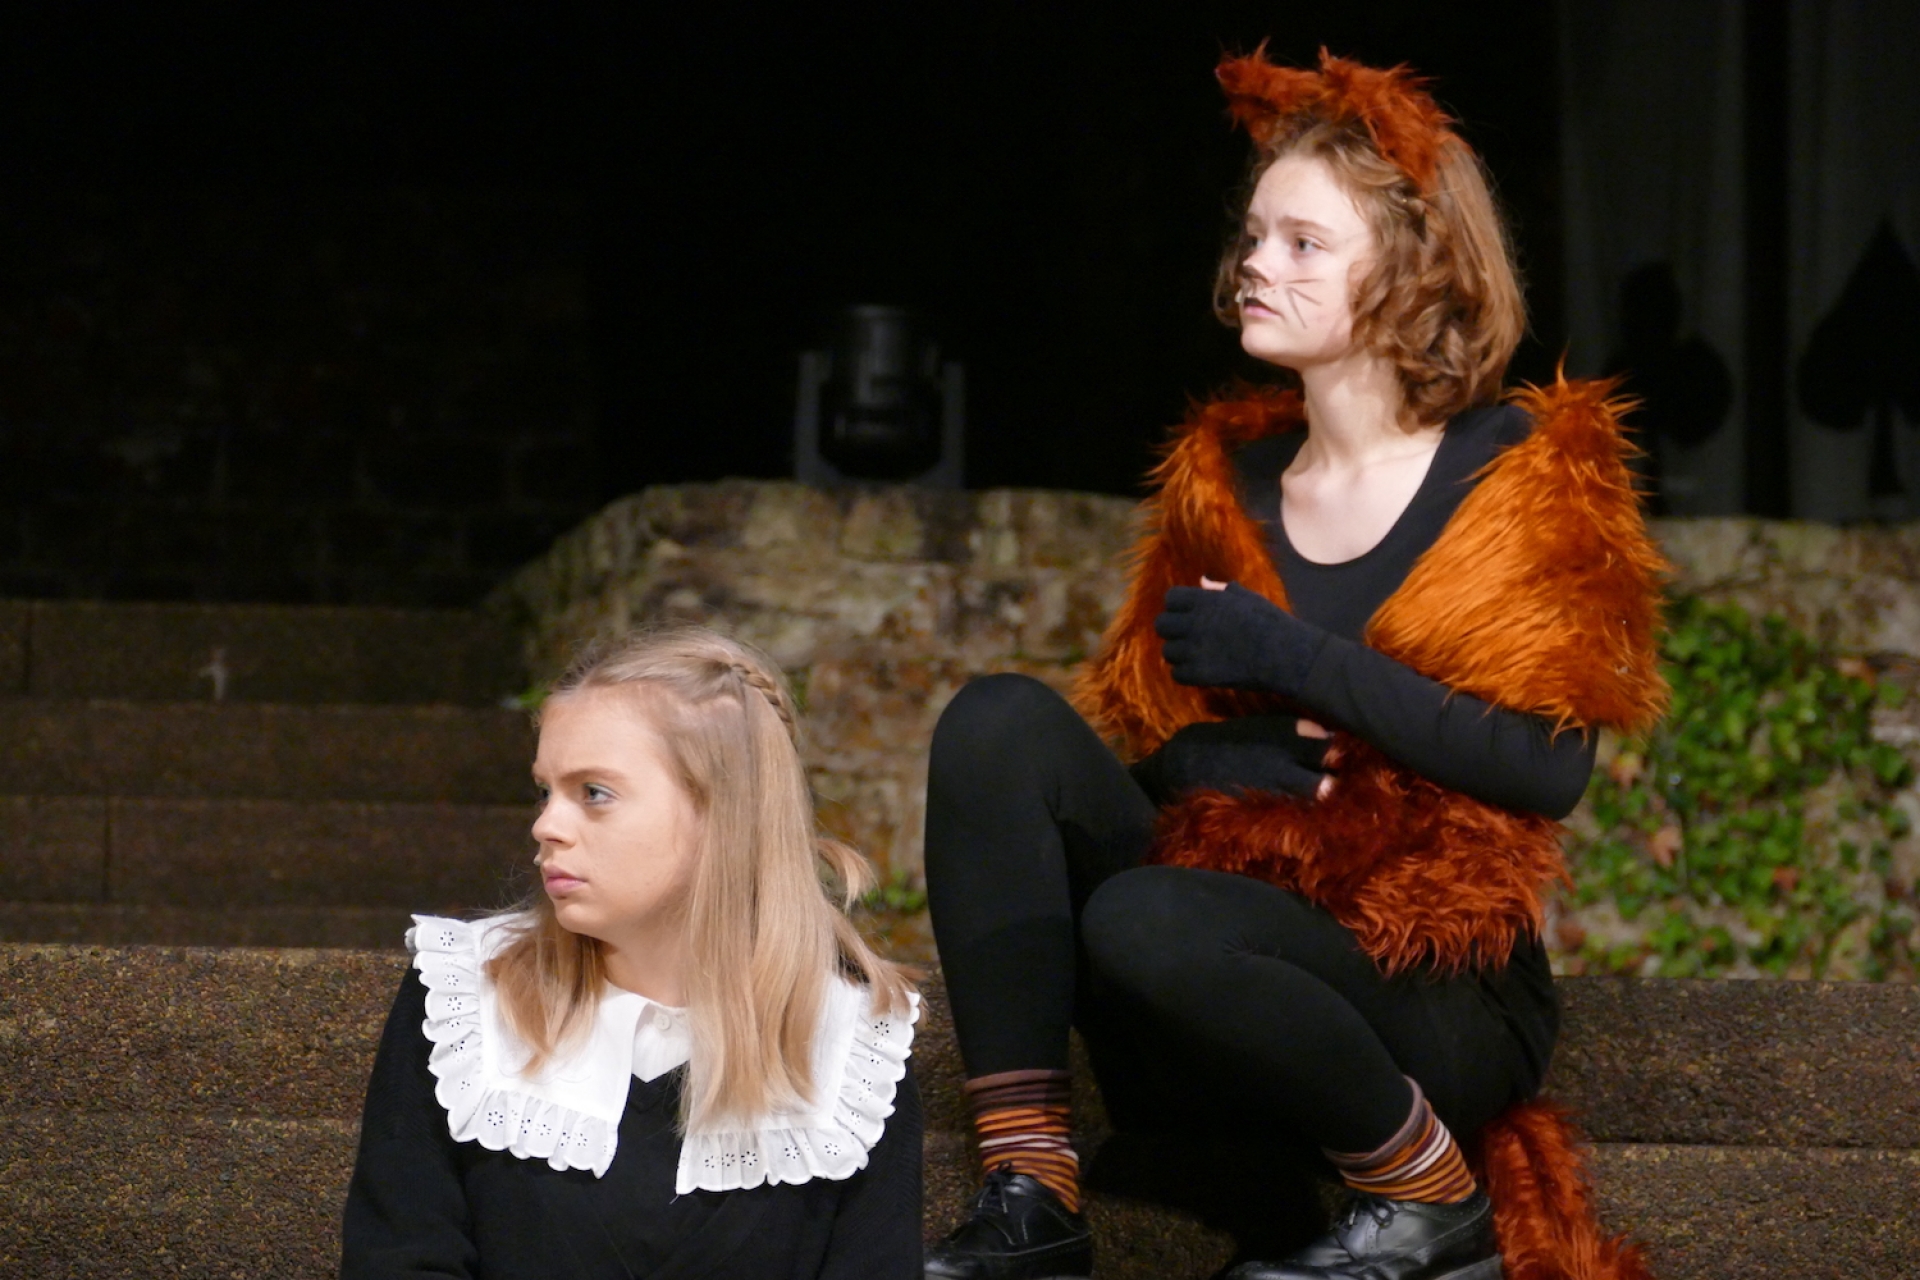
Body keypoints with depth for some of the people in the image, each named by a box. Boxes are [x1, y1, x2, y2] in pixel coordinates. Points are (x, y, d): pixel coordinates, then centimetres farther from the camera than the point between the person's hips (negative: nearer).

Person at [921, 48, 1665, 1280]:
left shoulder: (1524, 472, -3)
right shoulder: (1226, 475, 12)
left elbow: (1552, 765, -15)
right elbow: (1140, 728, 14)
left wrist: (1290, 660, -17)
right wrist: (1235, 754, -10)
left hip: (1433, 991, -5)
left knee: (1144, 921, -34)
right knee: (1002, 719, -16)